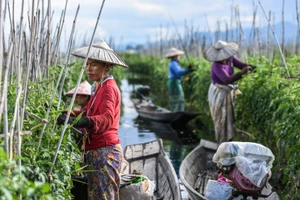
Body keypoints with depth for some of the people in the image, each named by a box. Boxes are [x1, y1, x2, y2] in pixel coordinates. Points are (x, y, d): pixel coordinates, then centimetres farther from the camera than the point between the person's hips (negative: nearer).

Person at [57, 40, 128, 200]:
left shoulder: (109, 88, -11)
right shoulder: (99, 88, 20)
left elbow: (107, 118, -29)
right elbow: (86, 112, 19)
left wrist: (84, 122, -46)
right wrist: (63, 114, 5)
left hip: (105, 151, -10)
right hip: (95, 152, 10)